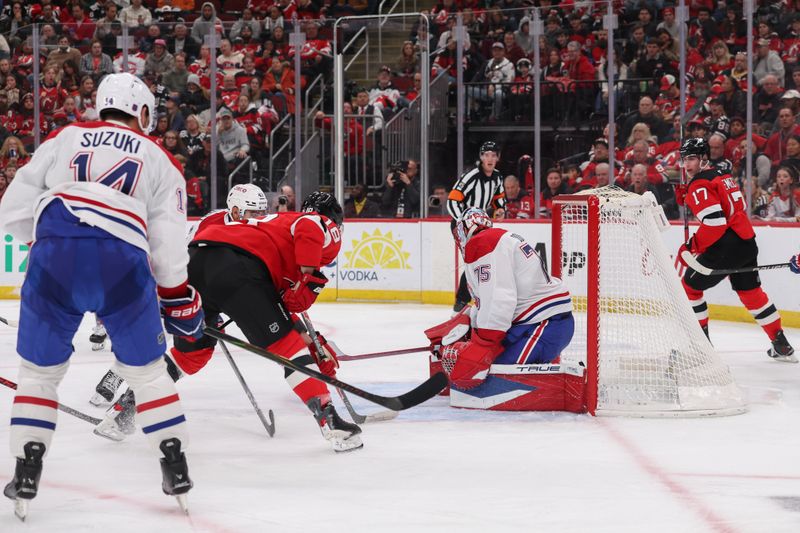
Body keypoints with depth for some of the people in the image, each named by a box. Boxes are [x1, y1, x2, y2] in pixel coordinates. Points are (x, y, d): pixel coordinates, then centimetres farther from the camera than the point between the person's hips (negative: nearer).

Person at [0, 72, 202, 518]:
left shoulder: (65, 138, 24)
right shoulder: (159, 160, 23)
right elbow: (168, 246, 15)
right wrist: (181, 301, 26)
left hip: (55, 253, 0)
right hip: (122, 260, 0)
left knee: (40, 367, 16)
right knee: (147, 367, 18)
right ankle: (176, 467, 16)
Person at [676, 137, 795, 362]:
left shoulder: (699, 185, -11)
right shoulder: (722, 176, 18)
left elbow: (714, 222, -22)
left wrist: (691, 247, -15)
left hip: (726, 247, -9)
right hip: (747, 242, 9)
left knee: (690, 284, 5)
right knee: (750, 292, 20)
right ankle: (782, 346, 21)